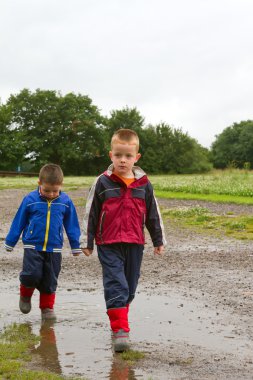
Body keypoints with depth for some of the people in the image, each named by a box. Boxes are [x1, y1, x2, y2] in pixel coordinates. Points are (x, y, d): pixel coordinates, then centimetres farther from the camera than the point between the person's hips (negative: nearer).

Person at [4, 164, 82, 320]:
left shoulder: (66, 202, -2)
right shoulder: (30, 200, -6)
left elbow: (72, 225, 9)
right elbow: (19, 222, 3)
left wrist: (75, 246, 14)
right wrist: (10, 242, 9)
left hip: (54, 248, 2)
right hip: (32, 246, -2)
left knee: (50, 281, 6)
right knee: (32, 275, -13)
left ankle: (47, 307, 23)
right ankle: (25, 295, 17)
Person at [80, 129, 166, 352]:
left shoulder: (143, 184, 3)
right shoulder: (103, 183, -3)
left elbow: (153, 214, 12)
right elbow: (91, 213, 2)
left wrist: (159, 241, 14)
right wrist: (87, 242, 3)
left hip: (135, 244, 3)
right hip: (109, 245, -3)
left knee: (129, 287, 12)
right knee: (116, 285, -11)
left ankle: (119, 320, 31)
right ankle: (120, 330, -12)